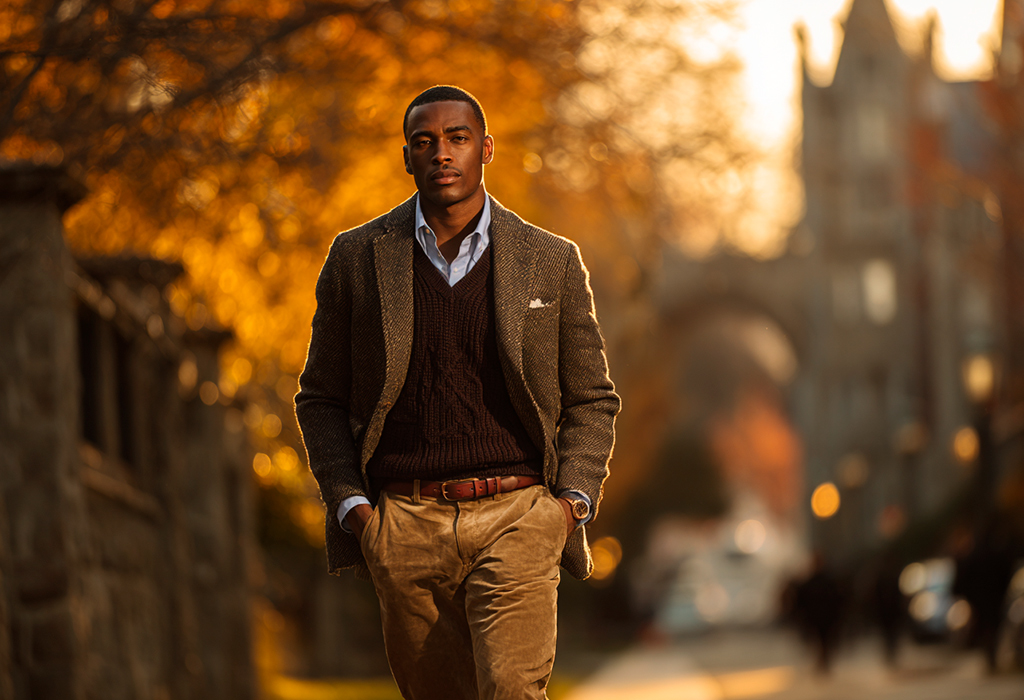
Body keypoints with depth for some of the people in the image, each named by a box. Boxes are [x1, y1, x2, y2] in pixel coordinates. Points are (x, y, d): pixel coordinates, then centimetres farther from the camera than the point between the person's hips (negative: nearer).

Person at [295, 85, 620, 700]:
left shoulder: (552, 262, 6)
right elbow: (321, 398, 12)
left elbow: (592, 399, 13)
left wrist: (574, 500, -3)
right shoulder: (358, 258, 6)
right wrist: (350, 505, -1)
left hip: (516, 518, -1)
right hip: (405, 527, 1)